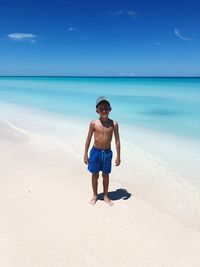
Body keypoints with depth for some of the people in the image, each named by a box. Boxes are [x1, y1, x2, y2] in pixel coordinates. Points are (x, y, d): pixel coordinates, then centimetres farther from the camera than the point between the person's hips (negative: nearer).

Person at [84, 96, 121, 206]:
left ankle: (106, 196, 33)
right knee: (95, 175, 12)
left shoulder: (114, 124, -7)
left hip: (107, 152, 0)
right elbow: (88, 139, -1)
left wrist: (118, 156, -1)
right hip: (95, 151, 0)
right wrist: (86, 155, 0)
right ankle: (95, 195, 32)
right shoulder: (93, 123, -8)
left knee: (105, 175, 14)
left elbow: (117, 140, -2)